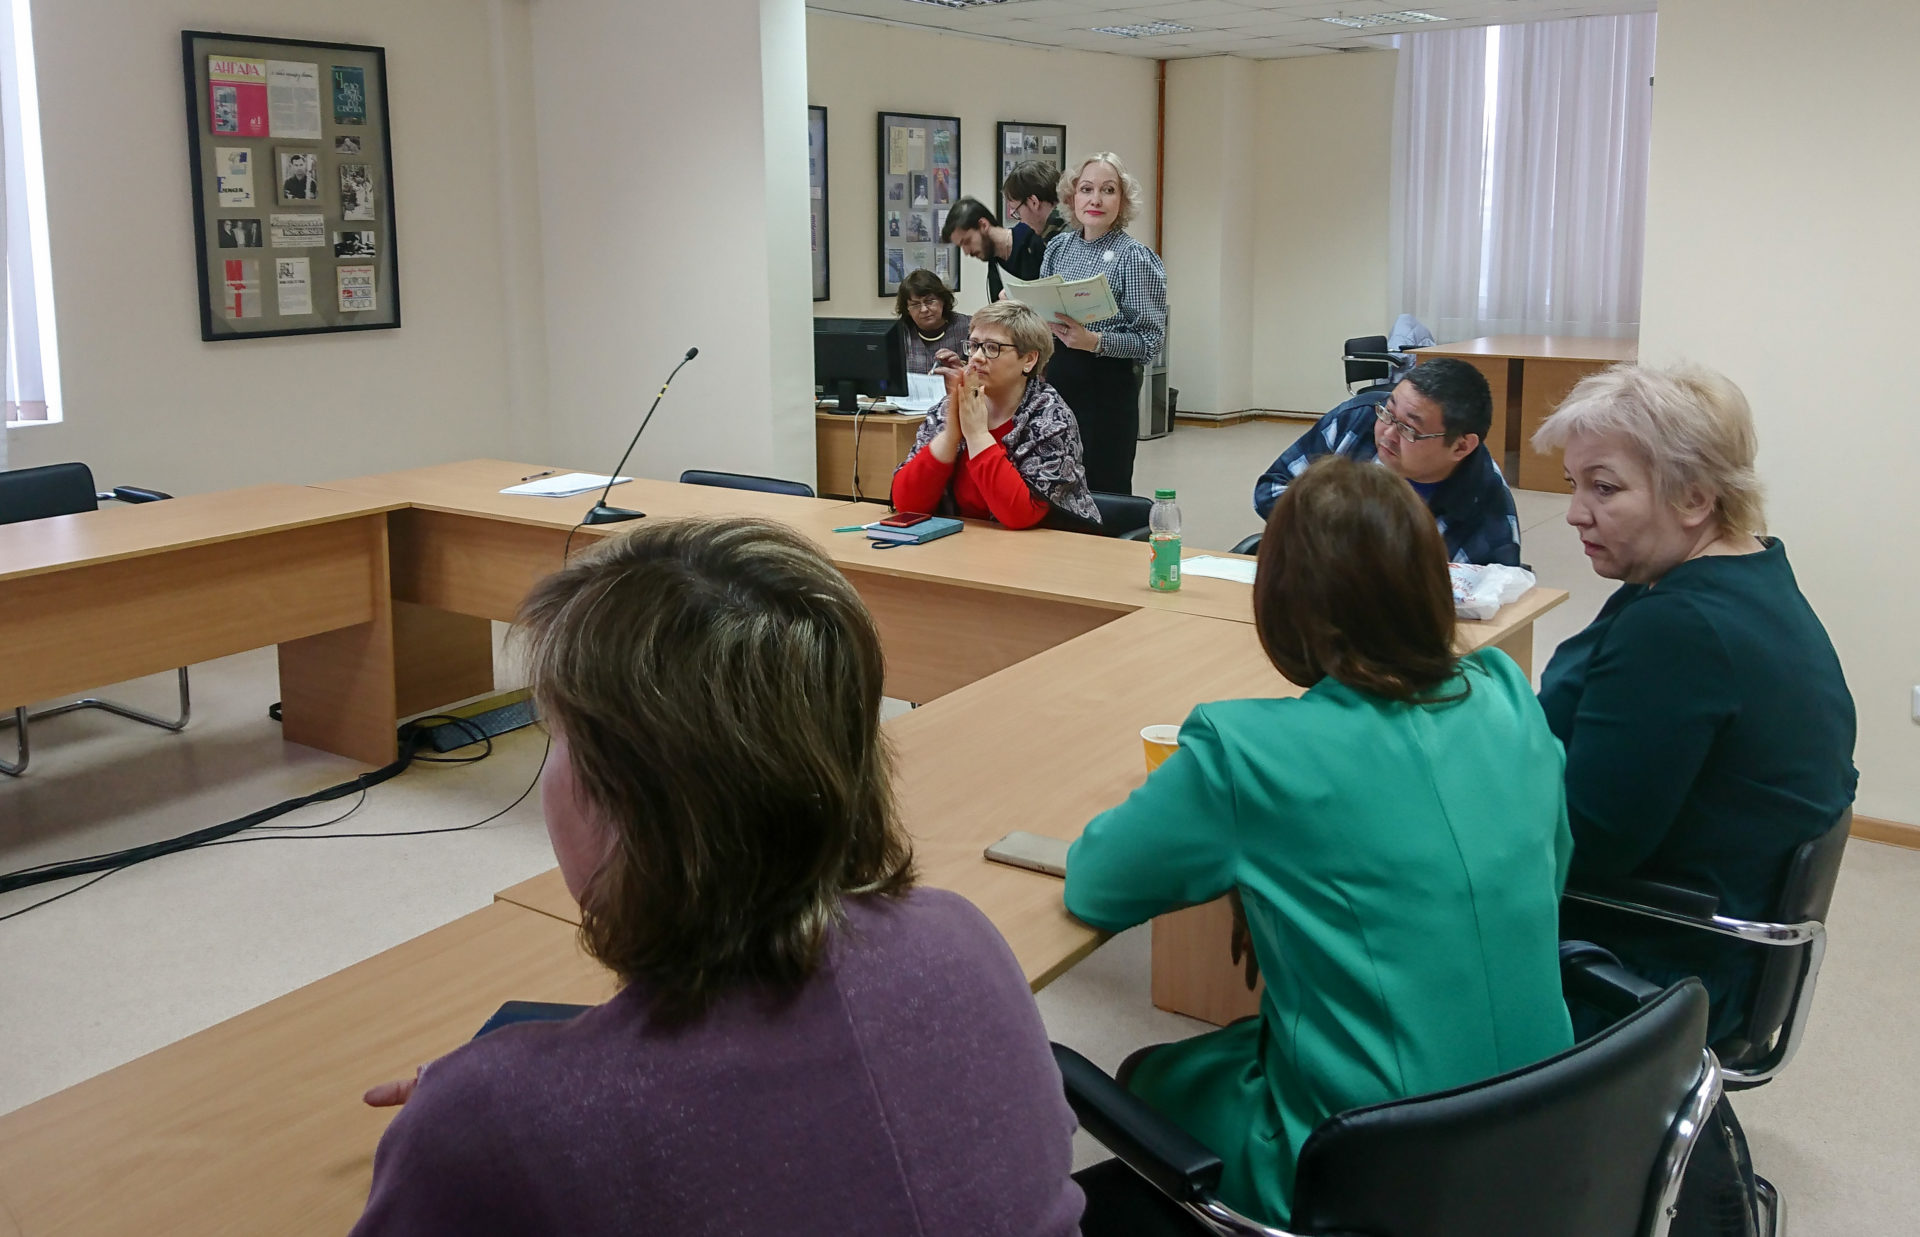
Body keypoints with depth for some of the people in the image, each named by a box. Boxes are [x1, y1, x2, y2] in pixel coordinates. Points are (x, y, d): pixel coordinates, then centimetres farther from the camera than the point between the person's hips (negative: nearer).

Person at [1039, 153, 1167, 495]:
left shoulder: (1134, 258, -6)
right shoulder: (1058, 246, 10)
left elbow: (1150, 340, -10)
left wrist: (1094, 341, -23)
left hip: (1107, 384, -5)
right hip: (1056, 375, 5)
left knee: (1106, 488, -3)